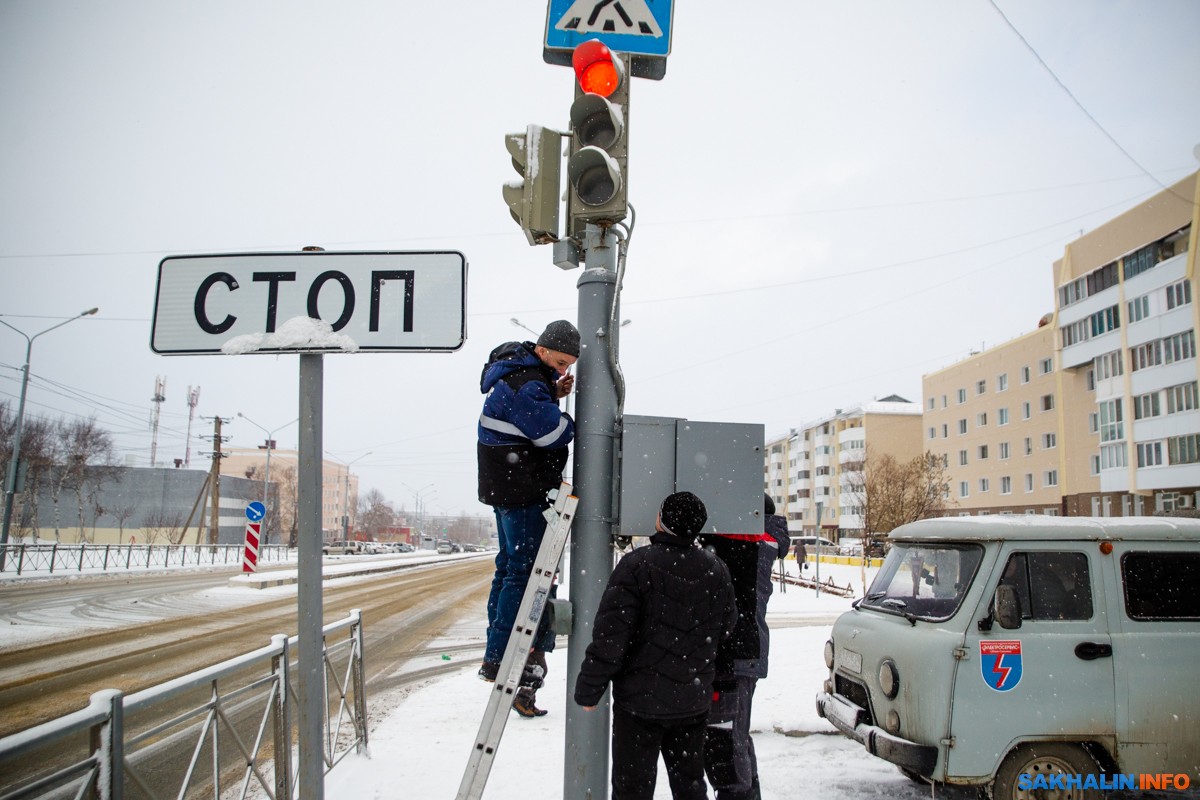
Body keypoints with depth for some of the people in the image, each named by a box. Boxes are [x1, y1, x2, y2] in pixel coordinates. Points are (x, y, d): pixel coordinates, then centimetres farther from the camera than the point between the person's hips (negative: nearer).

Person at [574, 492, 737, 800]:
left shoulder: (637, 564, -18)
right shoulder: (716, 570, 0)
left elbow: (609, 635, -18)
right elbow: (726, 628, 11)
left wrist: (588, 690, -9)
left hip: (640, 698, -5)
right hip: (694, 700, 5)